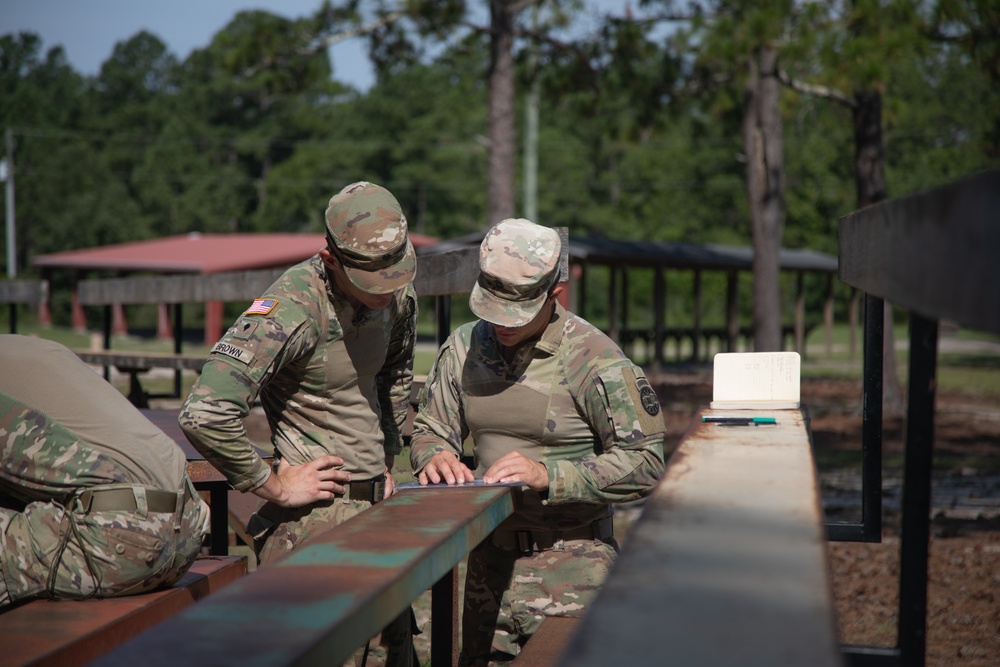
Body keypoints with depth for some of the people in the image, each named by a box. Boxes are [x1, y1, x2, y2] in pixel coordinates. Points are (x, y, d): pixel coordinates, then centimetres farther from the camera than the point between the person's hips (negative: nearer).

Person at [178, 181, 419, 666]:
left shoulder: (396, 297, 2)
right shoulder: (291, 311, -23)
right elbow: (204, 415, -30)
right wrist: (274, 486, -20)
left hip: (375, 503, 8)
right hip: (315, 514, -7)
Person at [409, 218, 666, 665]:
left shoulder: (594, 359, -12)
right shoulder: (464, 347, 6)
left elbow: (644, 464, -16)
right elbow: (430, 428, 14)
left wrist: (548, 475, -25)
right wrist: (435, 456, -10)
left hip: (570, 567, -5)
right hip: (490, 560, 5)